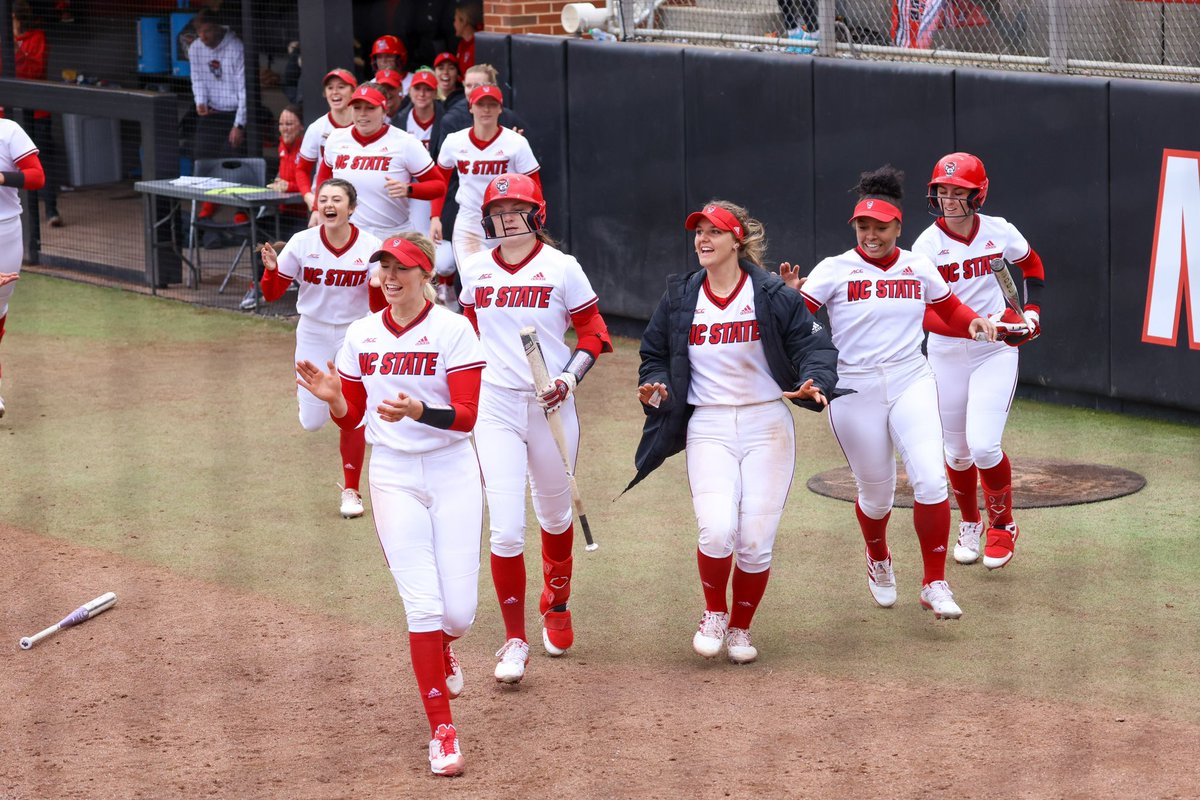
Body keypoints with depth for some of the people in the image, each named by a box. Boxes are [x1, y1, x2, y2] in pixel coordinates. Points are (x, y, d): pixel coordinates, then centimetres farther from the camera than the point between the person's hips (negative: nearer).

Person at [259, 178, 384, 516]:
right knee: (312, 423, 0)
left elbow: (378, 307, -8)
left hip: (353, 335, -1)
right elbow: (271, 295, -6)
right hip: (313, 335, 1)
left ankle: (351, 490, 13)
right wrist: (271, 269, -26)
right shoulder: (303, 243, -11)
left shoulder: (370, 247, -12)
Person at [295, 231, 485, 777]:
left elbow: (467, 416, -15)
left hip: (451, 473, -2)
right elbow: (351, 419, 11)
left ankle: (441, 652, 38)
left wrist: (418, 411, -32)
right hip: (392, 477, 2)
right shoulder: (362, 336, 4)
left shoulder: (453, 330, -8)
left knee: (459, 611, -2)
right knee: (423, 605, -8)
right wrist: (332, 398, -11)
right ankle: (442, 732, 1)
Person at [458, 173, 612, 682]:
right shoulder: (475, 271, 5)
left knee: (555, 515, 15)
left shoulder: (561, 267, -3)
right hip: (496, 408, 1)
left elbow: (594, 333, 0)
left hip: (551, 407, -1)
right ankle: (514, 641, 1)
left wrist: (569, 379, -14)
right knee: (506, 530, -9)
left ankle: (556, 606, 42)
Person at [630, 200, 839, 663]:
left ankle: (740, 629, 22)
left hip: (767, 426, -1)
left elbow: (811, 343, 0)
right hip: (708, 428, 1)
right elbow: (655, 354, 17)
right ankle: (713, 615, 10)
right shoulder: (680, 299, 6)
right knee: (717, 532, -19)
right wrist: (656, 386, -4)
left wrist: (815, 384, -19)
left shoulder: (772, 295, -2)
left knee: (755, 544, -4)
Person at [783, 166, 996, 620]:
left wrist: (975, 322, -1)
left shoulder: (919, 269, 4)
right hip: (854, 392, -1)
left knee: (931, 480, -16)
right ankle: (878, 560, 42)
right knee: (876, 494, 9)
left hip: (911, 386, 2)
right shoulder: (835, 270, -6)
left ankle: (935, 584, -6)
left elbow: (949, 310, 19)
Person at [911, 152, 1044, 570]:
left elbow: (1032, 264, 17)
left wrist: (1032, 311, 4)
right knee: (957, 451, 9)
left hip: (996, 352, -1)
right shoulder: (928, 244, -13)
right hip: (947, 355, 1)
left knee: (984, 445, -14)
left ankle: (1003, 526, 10)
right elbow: (925, 315, -22)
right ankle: (970, 524, 36)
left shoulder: (1000, 232, -6)